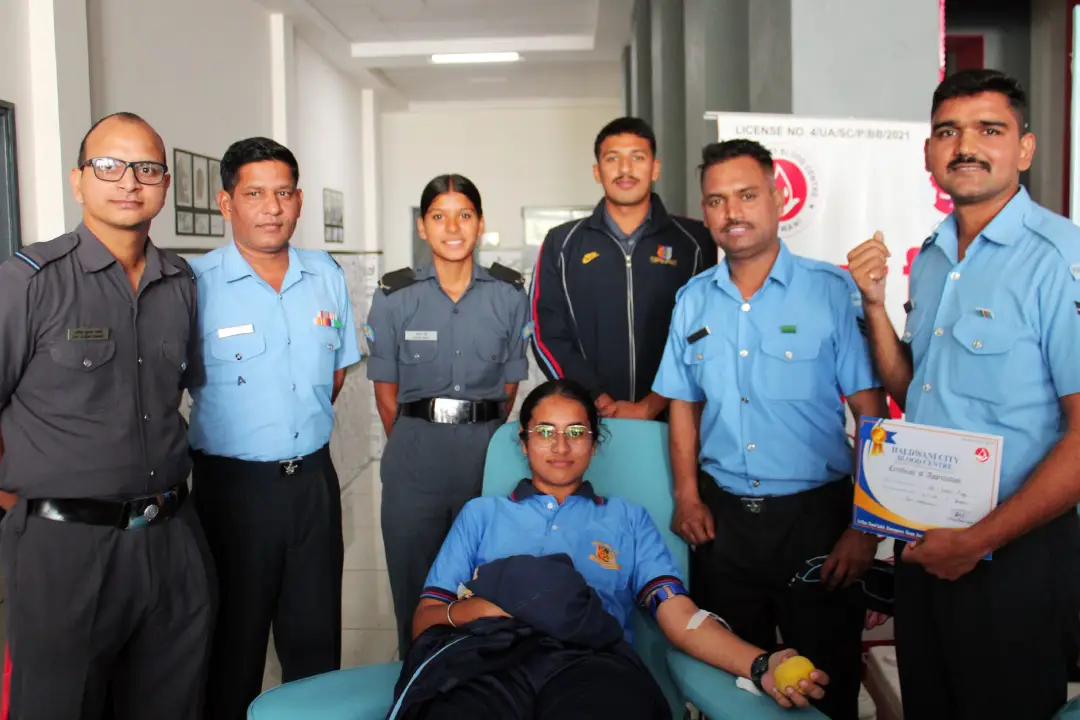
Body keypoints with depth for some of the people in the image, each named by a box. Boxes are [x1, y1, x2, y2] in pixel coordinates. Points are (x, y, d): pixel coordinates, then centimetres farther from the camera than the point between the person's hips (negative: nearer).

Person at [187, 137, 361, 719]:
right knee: (234, 639, 12)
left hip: (314, 479, 4)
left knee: (315, 634, 16)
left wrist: (304, 429, 11)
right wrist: (247, 435, -3)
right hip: (233, 483, -4)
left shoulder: (326, 276, 4)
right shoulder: (194, 283, -11)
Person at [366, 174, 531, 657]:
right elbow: (386, 392, 5)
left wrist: (481, 437, 6)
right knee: (414, 583, 7)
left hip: (487, 449, 1)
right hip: (414, 456, 0)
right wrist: (415, 445, 6)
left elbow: (509, 387, 7)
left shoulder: (509, 296, 3)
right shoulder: (394, 297, 1)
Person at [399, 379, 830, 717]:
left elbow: (681, 617, 10)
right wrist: (479, 607, -7)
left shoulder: (628, 519, 25)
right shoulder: (481, 514, 25)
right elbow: (424, 619, 16)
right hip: (494, 661, -1)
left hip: (594, 663, 1)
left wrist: (759, 665, -9)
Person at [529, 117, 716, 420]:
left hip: (670, 418, 0)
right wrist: (598, 401, -10)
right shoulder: (562, 244, 6)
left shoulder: (694, 242, 3)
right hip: (586, 419, 1)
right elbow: (547, 336, 1)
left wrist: (650, 406, -11)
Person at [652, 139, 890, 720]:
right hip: (723, 516, 4)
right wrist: (687, 494, 2)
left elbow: (871, 412, -8)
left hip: (816, 514, -3)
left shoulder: (833, 291, -8)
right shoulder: (692, 301, 5)